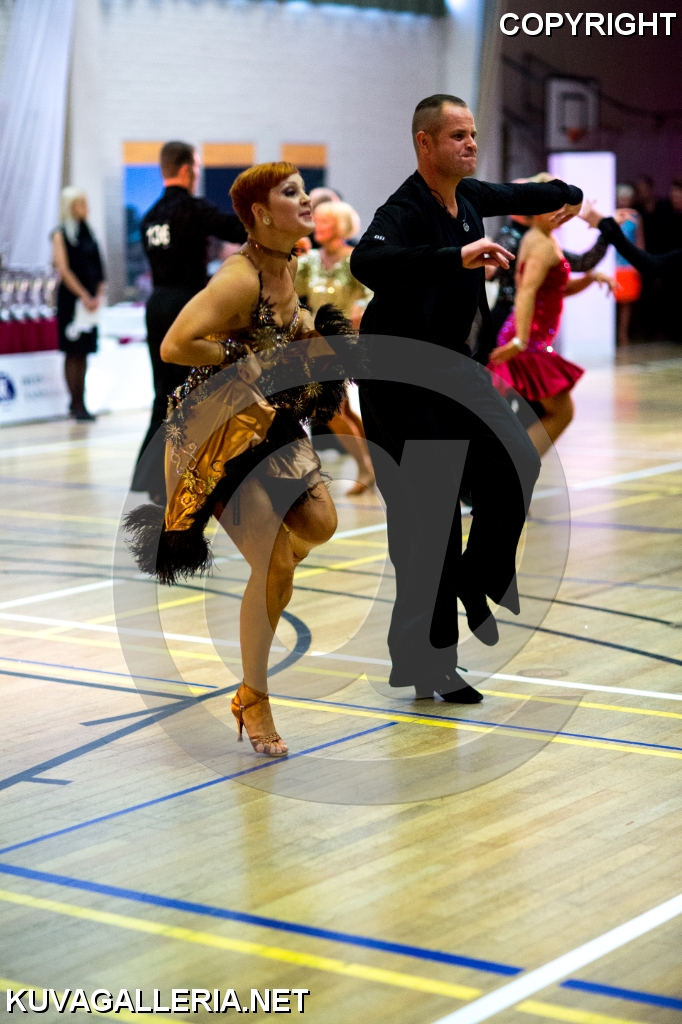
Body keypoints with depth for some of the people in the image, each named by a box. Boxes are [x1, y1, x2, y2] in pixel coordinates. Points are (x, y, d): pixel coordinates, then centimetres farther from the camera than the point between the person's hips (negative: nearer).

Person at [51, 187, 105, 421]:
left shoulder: (87, 232, 14)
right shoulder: (61, 234, -5)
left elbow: (97, 266, 13)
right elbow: (64, 270, -12)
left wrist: (98, 295, 0)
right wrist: (85, 297, -14)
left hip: (90, 300, 6)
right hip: (71, 299, -6)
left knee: (83, 353, 8)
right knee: (73, 353, -4)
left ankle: (79, 403, 12)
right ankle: (77, 404, -3)